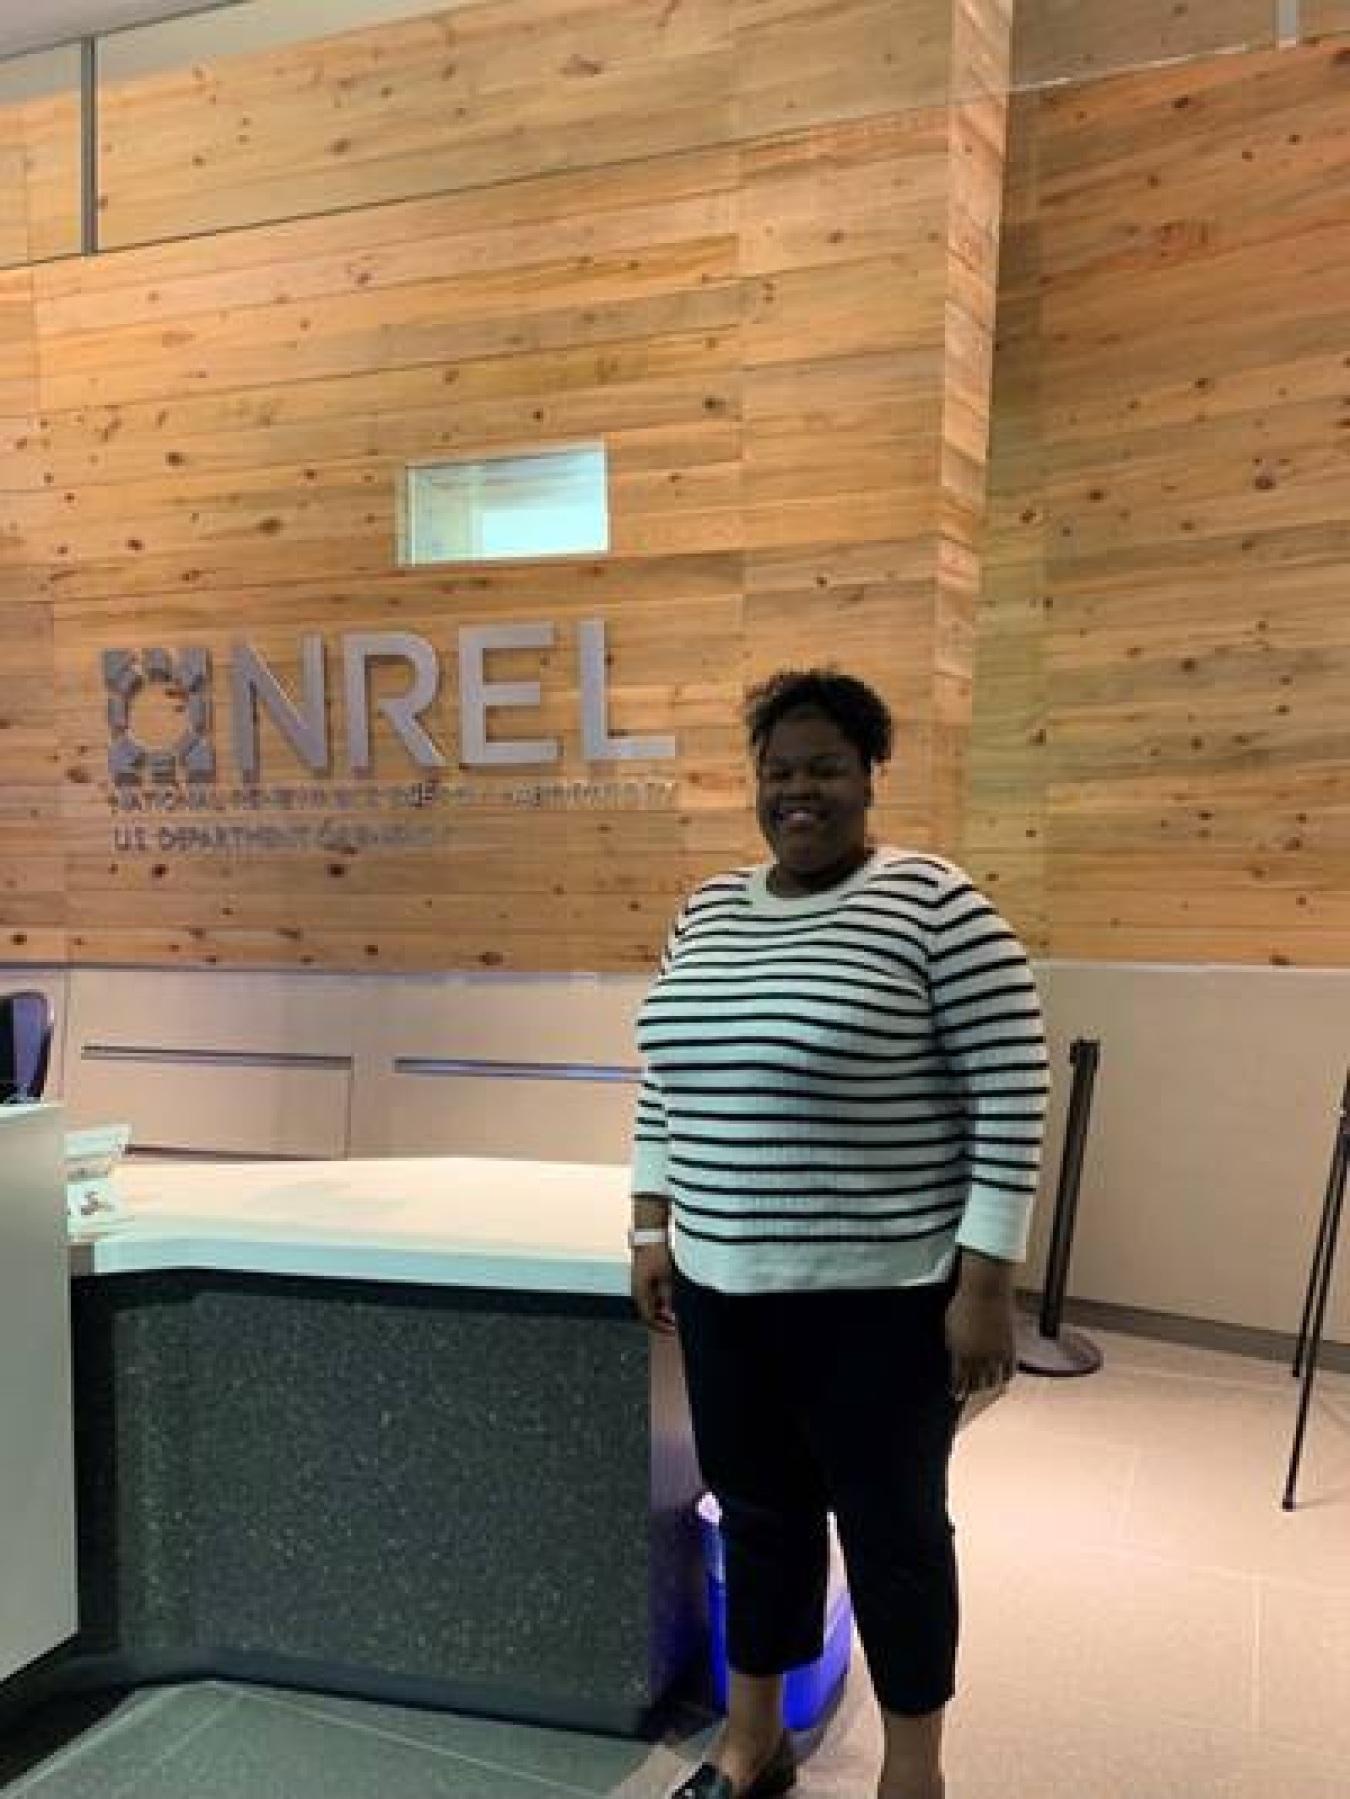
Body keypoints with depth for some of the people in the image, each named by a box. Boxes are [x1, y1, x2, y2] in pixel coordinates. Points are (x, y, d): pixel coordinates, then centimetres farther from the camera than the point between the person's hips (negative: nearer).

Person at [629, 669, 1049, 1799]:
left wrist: (986, 1285, -14)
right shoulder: (708, 912, 7)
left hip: (880, 1295, -5)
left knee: (891, 1527, 12)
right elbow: (667, 1083, 14)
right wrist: (653, 1231, 11)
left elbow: (1012, 1100, -13)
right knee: (758, 1512, 19)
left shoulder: (936, 906, -12)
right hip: (723, 1286, 6)